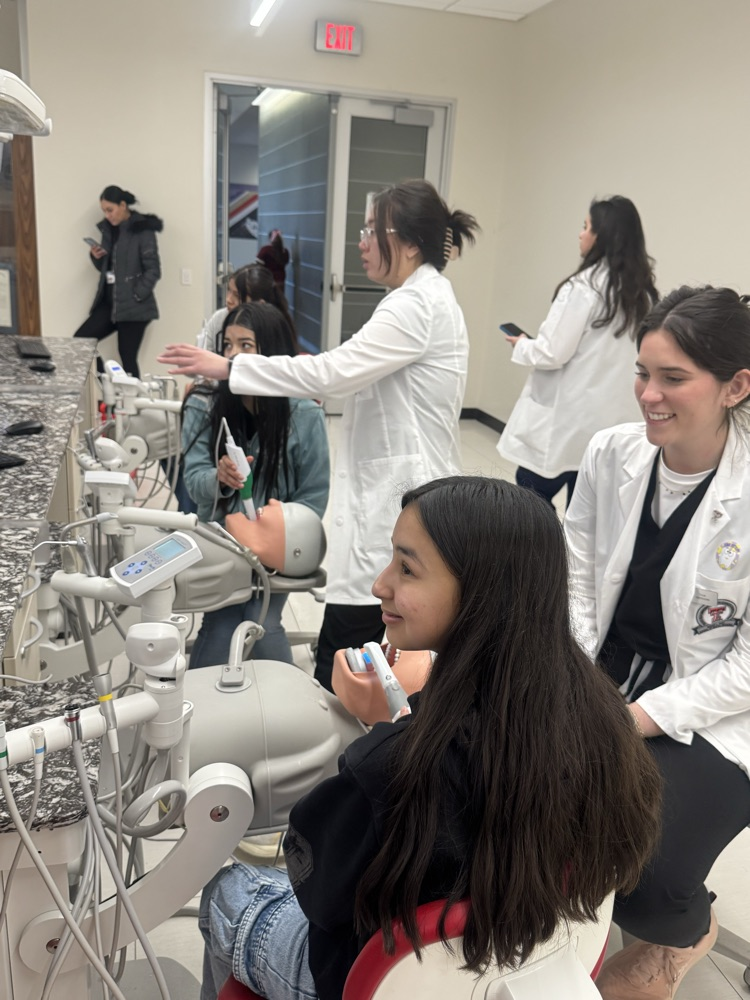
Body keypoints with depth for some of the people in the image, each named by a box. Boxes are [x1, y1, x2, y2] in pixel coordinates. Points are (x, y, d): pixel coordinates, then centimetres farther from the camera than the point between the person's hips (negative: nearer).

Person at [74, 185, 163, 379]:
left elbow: (153, 270, -12)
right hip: (108, 301, 8)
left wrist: (136, 296, -15)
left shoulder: (142, 230, -9)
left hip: (132, 307, -8)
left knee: (127, 358, -4)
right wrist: (96, 257, -1)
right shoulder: (108, 229, 12)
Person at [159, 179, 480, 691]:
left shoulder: (417, 305, -19)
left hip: (399, 501, -11)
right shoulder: (427, 296, 15)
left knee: (341, 662, -5)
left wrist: (227, 367, -18)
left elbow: (331, 370, -24)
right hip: (401, 490, 11)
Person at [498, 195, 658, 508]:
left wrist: (521, 345, 3)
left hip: (566, 419, -7)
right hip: (610, 420, 7)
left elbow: (552, 354, -17)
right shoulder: (642, 292, 7)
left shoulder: (583, 287, -16)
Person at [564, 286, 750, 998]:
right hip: (603, 678, 4)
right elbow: (573, 583, 1)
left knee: (637, 865, -21)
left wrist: (632, 722, -19)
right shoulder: (612, 453, -5)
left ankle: (686, 930, 21)